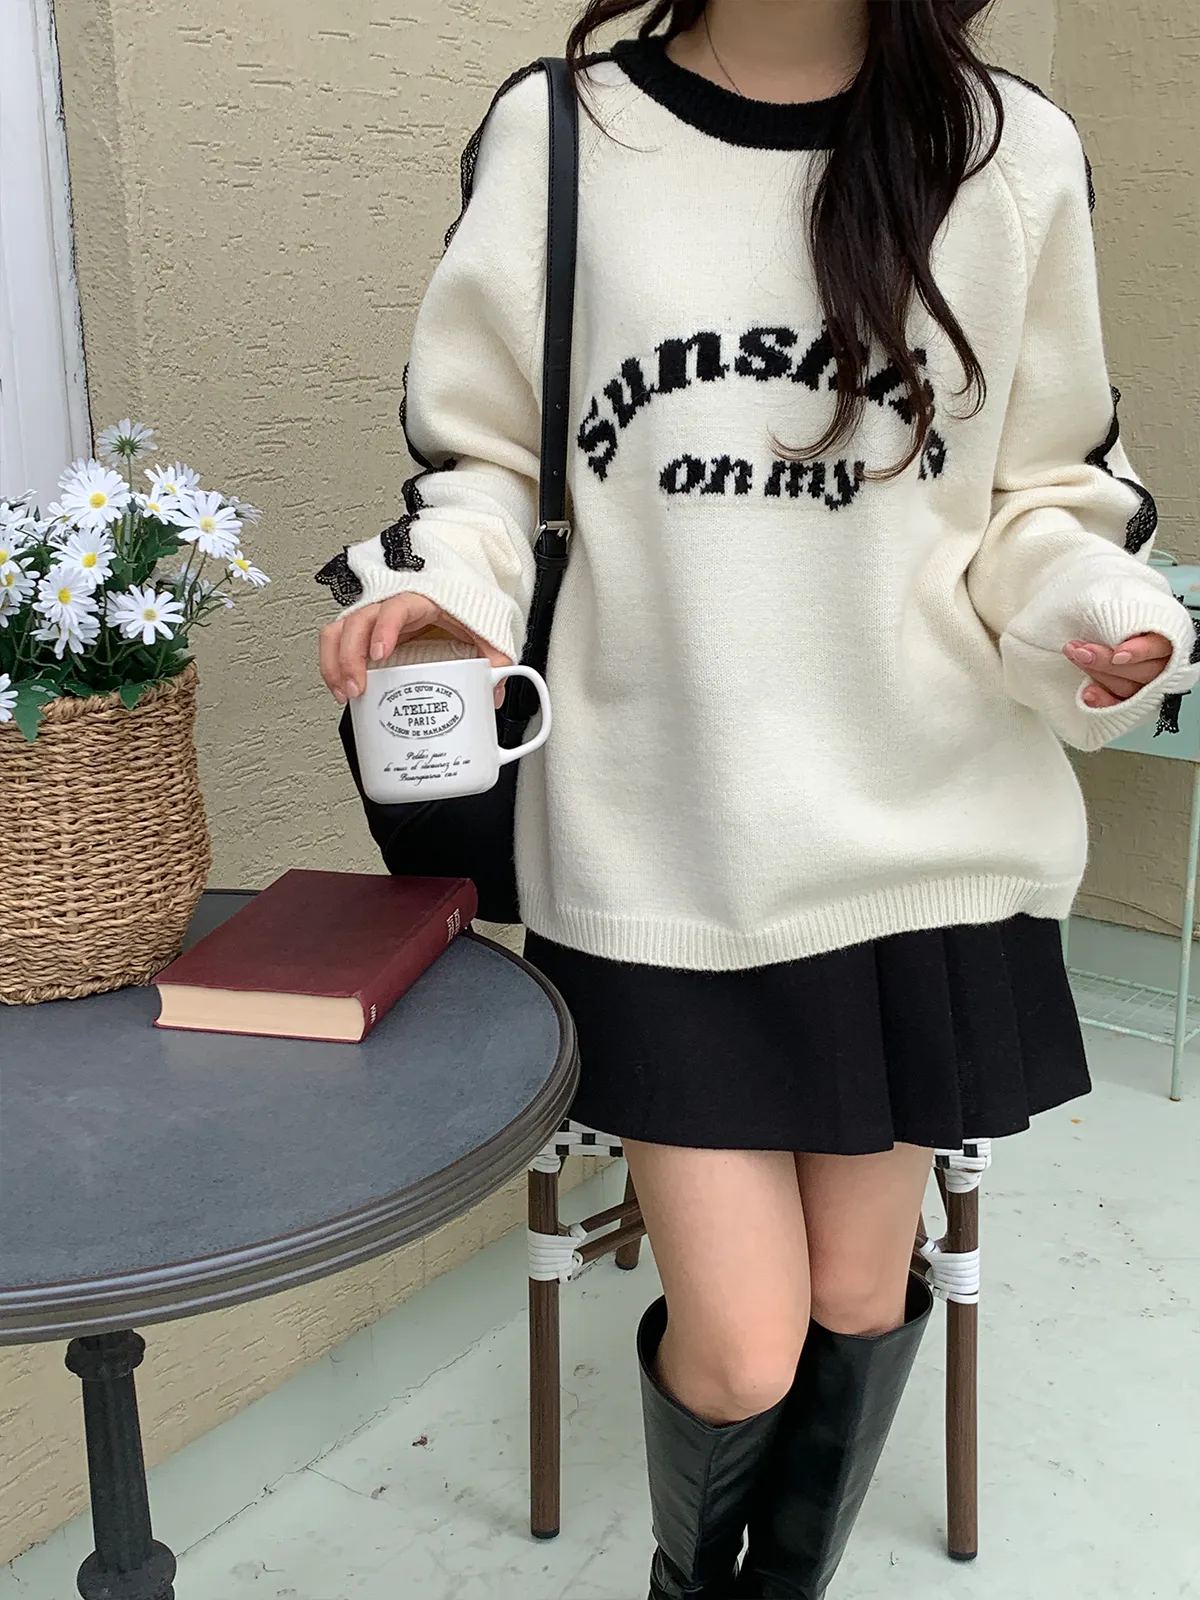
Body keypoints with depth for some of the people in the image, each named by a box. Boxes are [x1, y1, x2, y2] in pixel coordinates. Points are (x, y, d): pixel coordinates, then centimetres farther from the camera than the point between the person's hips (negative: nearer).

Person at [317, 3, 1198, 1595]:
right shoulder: (555, 138, -3)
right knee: (742, 1346, 1)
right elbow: (481, 454, 5)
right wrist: (442, 584, -16)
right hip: (658, 848, -2)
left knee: (859, 1297, 15)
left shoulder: (1012, 155, 0)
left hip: (921, 831, 2)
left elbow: (1046, 494, 8)